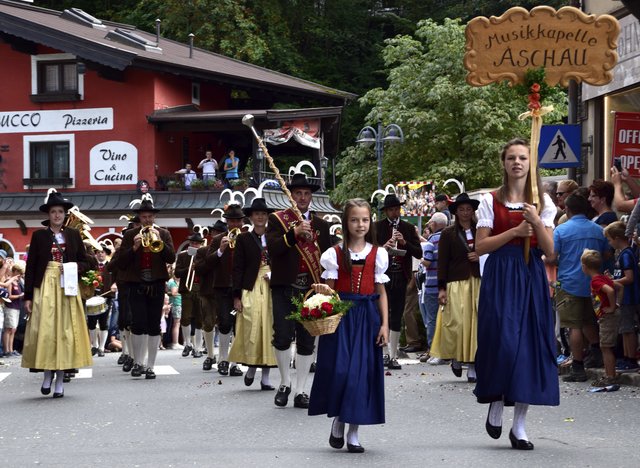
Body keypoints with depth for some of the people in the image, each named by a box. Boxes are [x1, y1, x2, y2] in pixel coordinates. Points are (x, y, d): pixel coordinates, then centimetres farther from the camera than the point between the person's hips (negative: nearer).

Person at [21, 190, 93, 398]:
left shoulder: (73, 235, 9)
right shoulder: (39, 236, 5)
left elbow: (85, 262, 12)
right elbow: (30, 266, 3)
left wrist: (74, 268, -11)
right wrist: (28, 296, -2)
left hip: (67, 287, 1)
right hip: (44, 287, -1)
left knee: (66, 330, -1)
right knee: (44, 331, -7)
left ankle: (60, 380, 5)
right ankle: (48, 373, 11)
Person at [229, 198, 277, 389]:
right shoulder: (244, 239, 6)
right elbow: (237, 268, 3)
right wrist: (237, 296, -4)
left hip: (272, 288, 2)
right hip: (251, 289, -2)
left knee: (269, 330, 0)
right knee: (251, 329, -8)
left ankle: (265, 376, 3)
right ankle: (251, 367, 13)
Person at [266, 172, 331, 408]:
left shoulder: (321, 225, 14)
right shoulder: (277, 219, 4)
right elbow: (272, 248, -12)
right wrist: (294, 233, -25)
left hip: (311, 289, 3)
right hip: (284, 288, -3)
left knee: (306, 341, 3)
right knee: (283, 336, -9)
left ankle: (300, 391, 10)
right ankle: (285, 383, 12)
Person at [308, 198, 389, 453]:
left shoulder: (377, 253, 6)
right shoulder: (335, 253, 2)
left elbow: (381, 292, 8)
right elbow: (330, 289, 3)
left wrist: (384, 324, 2)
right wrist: (323, 291, -21)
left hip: (367, 316, 1)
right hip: (340, 315, -1)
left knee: (362, 370, 0)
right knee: (338, 368, -9)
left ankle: (353, 432, 9)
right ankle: (337, 420, 15)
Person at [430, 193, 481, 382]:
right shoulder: (448, 233, 5)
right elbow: (442, 262, 1)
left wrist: (480, 257, -2)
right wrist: (441, 288, -5)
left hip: (478, 282, 2)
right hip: (456, 283, -2)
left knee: (476, 323, -4)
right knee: (457, 323, -9)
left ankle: (472, 365, 2)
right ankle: (456, 358, 16)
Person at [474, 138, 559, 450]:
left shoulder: (542, 202, 9)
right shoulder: (491, 201, 5)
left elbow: (549, 250, 3)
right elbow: (480, 246, -2)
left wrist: (536, 222, -13)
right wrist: (515, 231, -12)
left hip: (531, 276, 2)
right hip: (499, 276, -2)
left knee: (529, 345, -2)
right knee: (502, 341, -14)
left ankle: (519, 426, 4)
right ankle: (496, 404, 13)